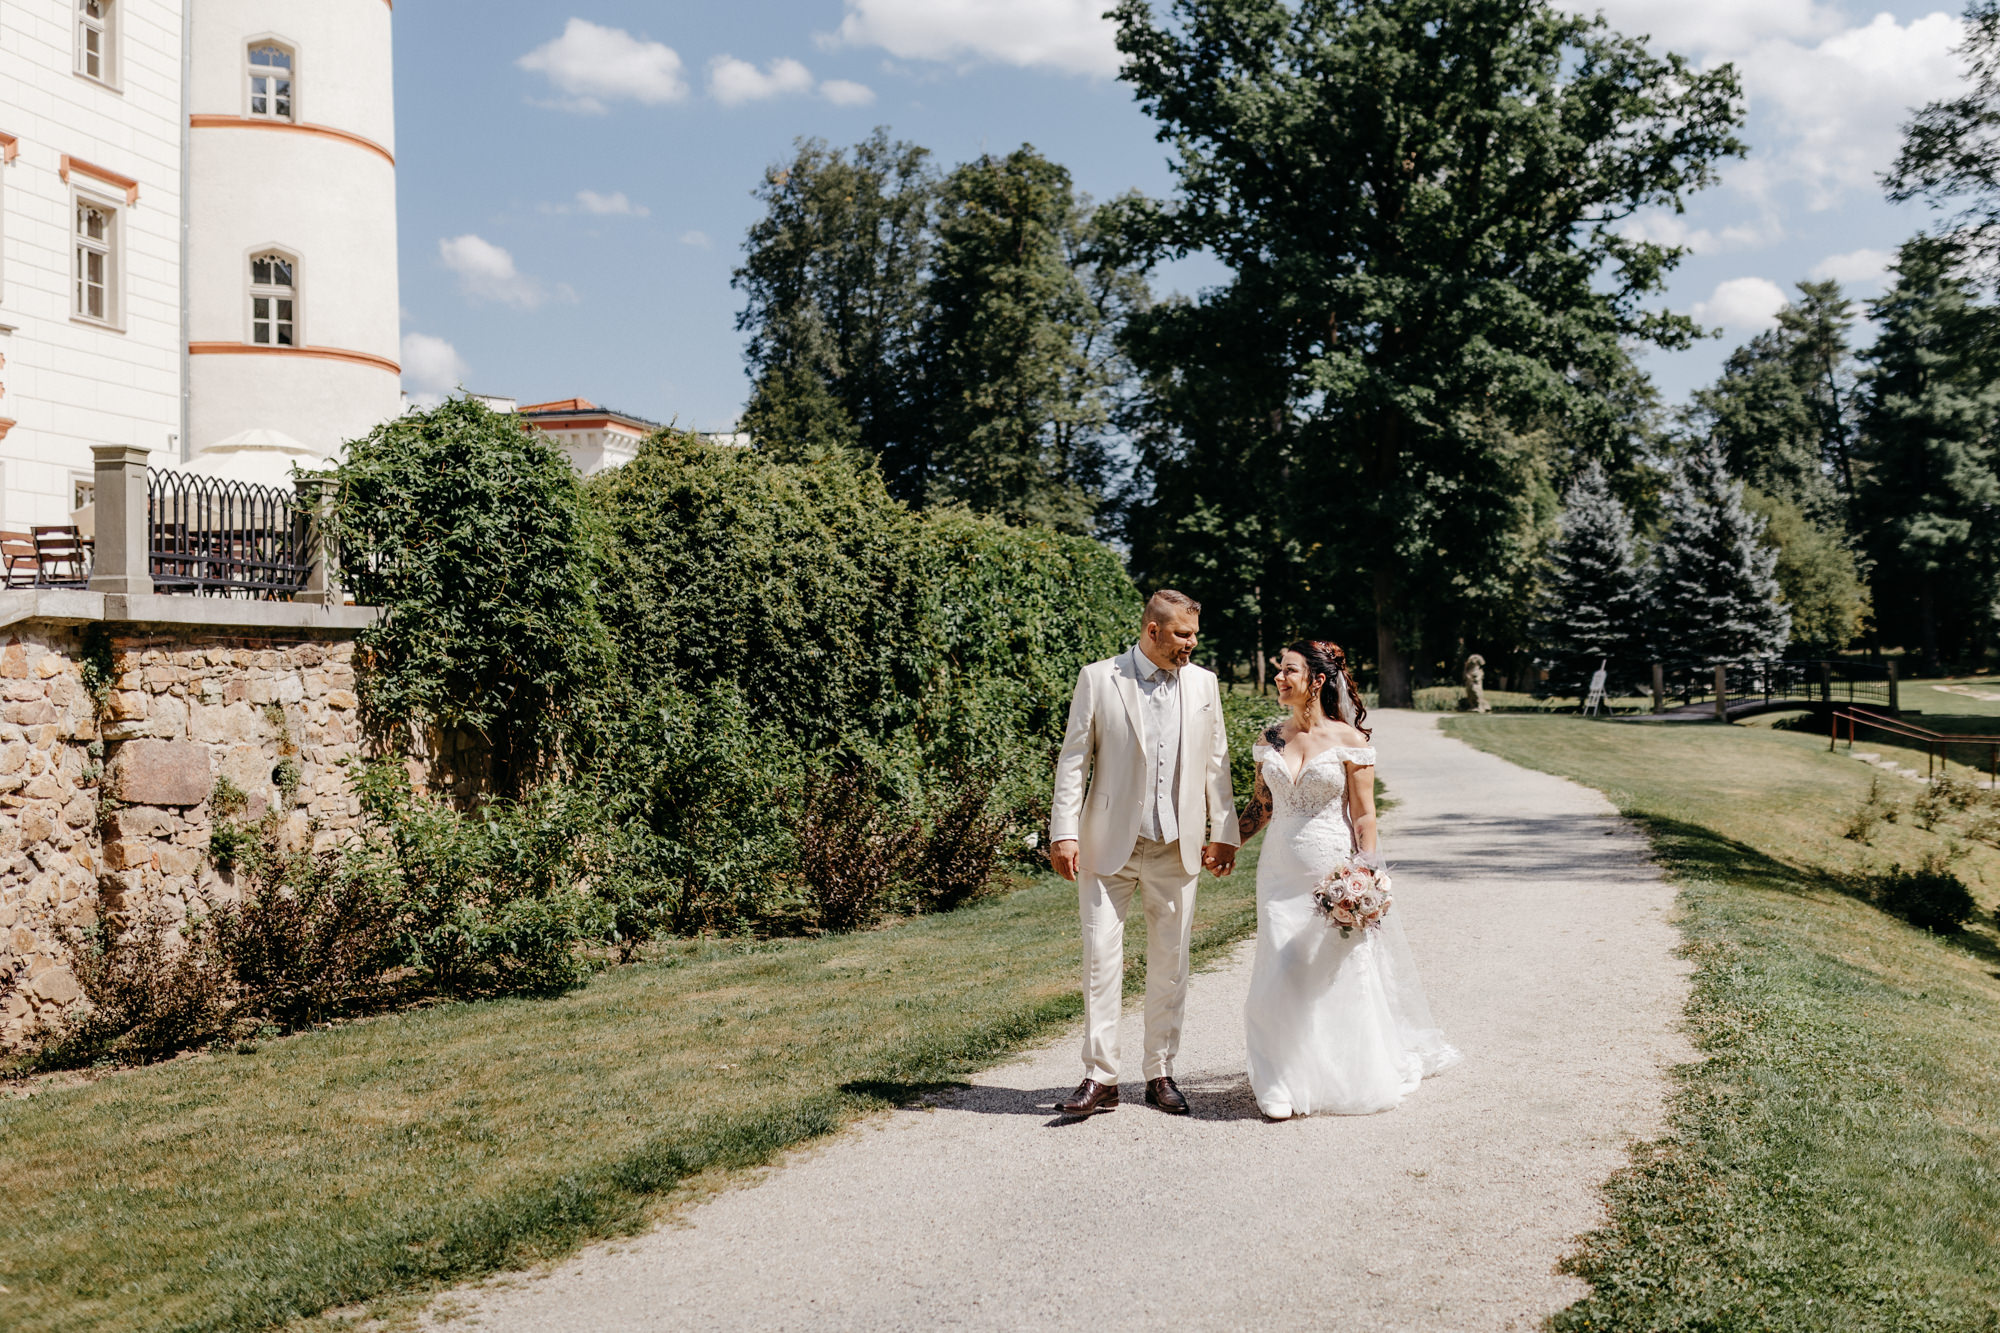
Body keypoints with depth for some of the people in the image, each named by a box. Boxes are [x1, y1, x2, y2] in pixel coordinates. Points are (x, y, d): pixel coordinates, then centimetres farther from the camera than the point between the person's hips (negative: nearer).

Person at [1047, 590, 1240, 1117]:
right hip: (1108, 844, -3)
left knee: (1170, 964, 8)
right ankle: (1100, 1079, 4)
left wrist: (1223, 832, 8)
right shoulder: (1098, 679, -2)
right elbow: (1073, 760, -2)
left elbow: (1216, 762, 12)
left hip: (1176, 848, 3)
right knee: (1101, 958, -3)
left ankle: (1161, 1074, 20)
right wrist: (1065, 832, -9)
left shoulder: (1203, 683, 7)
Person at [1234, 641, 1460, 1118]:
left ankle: (1351, 1078, 26)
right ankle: (1285, 1083, 10)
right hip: (1282, 871, 3)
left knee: (1341, 974, 5)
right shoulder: (1272, 738, 5)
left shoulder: (1349, 739, -6)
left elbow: (1363, 815, -6)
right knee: (1282, 975, 0)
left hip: (1333, 871, -3)